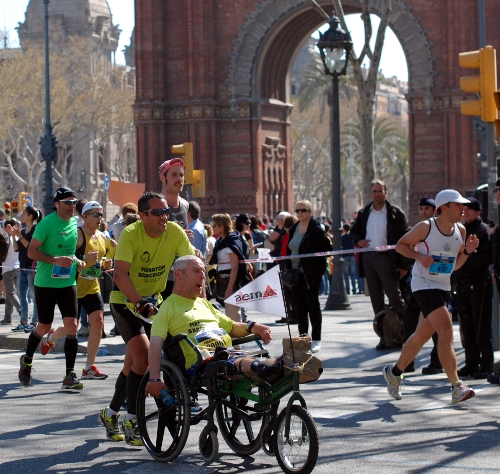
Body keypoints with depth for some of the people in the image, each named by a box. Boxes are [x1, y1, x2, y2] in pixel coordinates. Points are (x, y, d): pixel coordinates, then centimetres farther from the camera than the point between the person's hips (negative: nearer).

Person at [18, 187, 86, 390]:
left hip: (68, 283, 5)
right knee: (44, 327, 8)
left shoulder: (74, 223, 8)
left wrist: (77, 262, 4)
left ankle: (70, 375, -4)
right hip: (45, 283, -4)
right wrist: (55, 260, -25)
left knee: (72, 325, -7)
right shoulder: (47, 223, -11)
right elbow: (32, 251, -14)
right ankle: (27, 360, 36)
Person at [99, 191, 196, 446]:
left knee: (133, 363, 11)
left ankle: (110, 414, 30)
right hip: (125, 301, -5)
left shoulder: (175, 232, -11)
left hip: (152, 301, 5)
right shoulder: (131, 234, -23)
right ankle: (131, 421, -12)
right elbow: (120, 275, -31)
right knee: (143, 356, -21)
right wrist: (140, 303, -42)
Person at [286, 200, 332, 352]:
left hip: (311, 273, -7)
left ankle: (316, 340, 3)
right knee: (299, 306, 9)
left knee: (312, 304, -2)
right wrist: (288, 268, 8)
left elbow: (327, 247, -12)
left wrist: (317, 262, -14)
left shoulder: (316, 229, -9)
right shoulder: (293, 229, 11)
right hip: (296, 272, 7)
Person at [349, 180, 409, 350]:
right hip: (368, 258, 5)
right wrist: (358, 241, -3)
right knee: (376, 299, 8)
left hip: (386, 258, -5)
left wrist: (403, 265, -10)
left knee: (395, 297, -5)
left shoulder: (395, 213, -3)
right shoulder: (364, 213, 11)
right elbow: (353, 232, 22)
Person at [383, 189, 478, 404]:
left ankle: (394, 372, 34)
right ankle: (456, 387, -18)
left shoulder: (460, 231, 4)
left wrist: (467, 251, -6)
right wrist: (419, 256, -18)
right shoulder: (425, 227, -13)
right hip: (423, 284, -7)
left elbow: (455, 265, 12)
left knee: (423, 334, 15)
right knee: (446, 332, -18)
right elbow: (400, 245, -2)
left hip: (443, 286, 7)